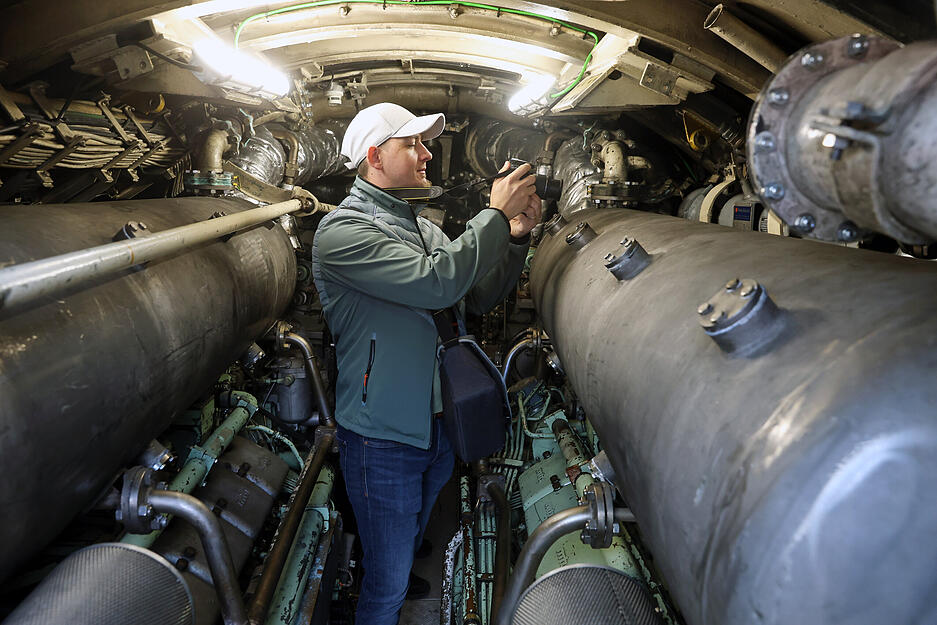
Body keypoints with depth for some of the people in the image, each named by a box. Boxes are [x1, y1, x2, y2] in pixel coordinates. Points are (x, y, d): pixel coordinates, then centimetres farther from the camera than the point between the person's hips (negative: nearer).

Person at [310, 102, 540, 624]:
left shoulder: (422, 227, 9)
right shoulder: (341, 231, -17)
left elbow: (480, 298, 8)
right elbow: (438, 283, -30)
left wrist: (516, 236, -6)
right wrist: (496, 214, -20)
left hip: (436, 425, 8)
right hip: (383, 439, -7)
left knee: (411, 555, 29)